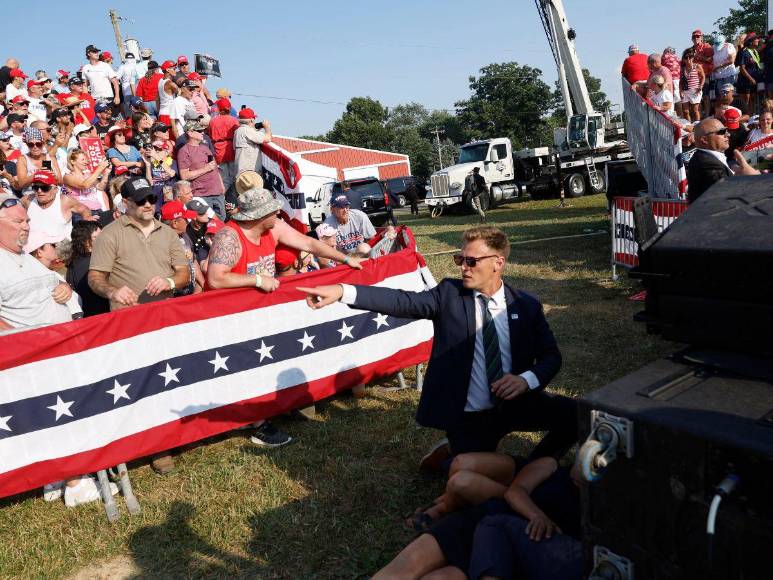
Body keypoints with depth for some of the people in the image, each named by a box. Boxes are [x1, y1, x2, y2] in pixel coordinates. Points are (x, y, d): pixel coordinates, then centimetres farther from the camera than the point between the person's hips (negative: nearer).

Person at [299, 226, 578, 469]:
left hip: (516, 405, 2)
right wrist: (341, 291, -33)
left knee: (574, 414, -17)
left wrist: (526, 380, -19)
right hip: (467, 419, -2)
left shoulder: (527, 305, -1)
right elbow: (403, 301, -20)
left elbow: (551, 356, 4)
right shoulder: (450, 293, -7)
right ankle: (454, 453, 29)